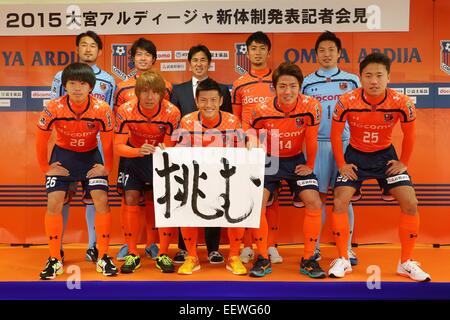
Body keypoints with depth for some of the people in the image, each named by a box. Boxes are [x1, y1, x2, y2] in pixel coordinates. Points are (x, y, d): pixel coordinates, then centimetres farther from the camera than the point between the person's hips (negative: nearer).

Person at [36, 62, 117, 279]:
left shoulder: (101, 109, -23)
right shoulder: (53, 108, -23)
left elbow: (107, 141, -9)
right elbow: (41, 140, -8)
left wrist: (107, 167, -4)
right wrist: (45, 167, -3)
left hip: (91, 155, 0)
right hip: (62, 155, 1)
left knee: (101, 201, -12)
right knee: (54, 203, -10)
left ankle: (103, 257, 3)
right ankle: (55, 260, 6)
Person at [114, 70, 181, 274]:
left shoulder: (172, 112, -23)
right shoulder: (125, 111, -21)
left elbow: (169, 147, -16)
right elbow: (118, 146, -23)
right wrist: (139, 151, -42)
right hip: (134, 157, 1)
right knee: (130, 199, -10)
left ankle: (163, 254, 3)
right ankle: (132, 254, 4)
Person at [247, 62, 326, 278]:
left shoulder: (311, 107, -22)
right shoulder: (262, 111, -21)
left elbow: (311, 141, -9)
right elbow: (252, 141, -3)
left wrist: (309, 166, 0)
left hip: (296, 160, 1)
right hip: (269, 161, 0)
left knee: (314, 203, -11)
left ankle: (308, 260, 6)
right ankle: (262, 259, 2)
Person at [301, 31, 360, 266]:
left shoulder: (351, 80, 8)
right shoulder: (307, 82, 8)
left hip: (345, 143, 0)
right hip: (316, 144, 0)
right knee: (318, 196, 4)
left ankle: (347, 248, 14)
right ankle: (314, 247, 15)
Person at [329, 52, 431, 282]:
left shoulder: (402, 103, -21)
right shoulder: (347, 101, -23)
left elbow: (409, 135, -3)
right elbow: (335, 134, -9)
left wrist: (403, 163, 0)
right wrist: (341, 165, -7)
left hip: (386, 155, 1)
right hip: (355, 155, -1)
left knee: (410, 204, -8)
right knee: (340, 203, -12)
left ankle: (406, 262, 11)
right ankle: (343, 260, 6)